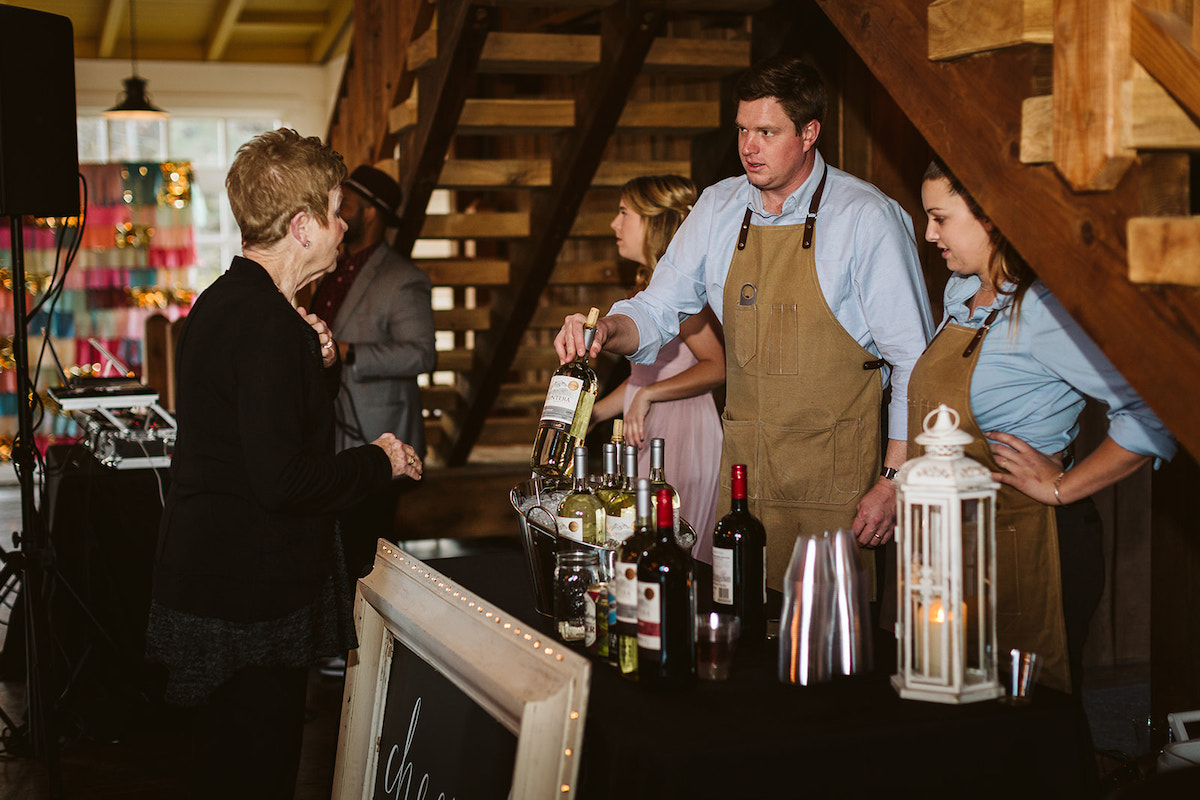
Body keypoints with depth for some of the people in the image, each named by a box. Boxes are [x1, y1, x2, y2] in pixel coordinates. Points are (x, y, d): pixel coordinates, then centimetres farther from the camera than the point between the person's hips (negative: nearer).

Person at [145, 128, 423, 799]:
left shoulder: (223, 301, 10)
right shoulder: (268, 323, -22)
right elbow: (283, 480, -27)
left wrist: (318, 362, 3)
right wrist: (380, 462, -11)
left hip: (207, 583, 10)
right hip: (252, 594, -10)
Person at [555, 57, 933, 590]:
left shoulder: (867, 217, -9)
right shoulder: (718, 210, 5)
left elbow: (912, 361, -8)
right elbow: (658, 310, 12)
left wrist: (893, 482, -12)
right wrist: (606, 331, -11)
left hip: (834, 478, -4)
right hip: (741, 466, 4)